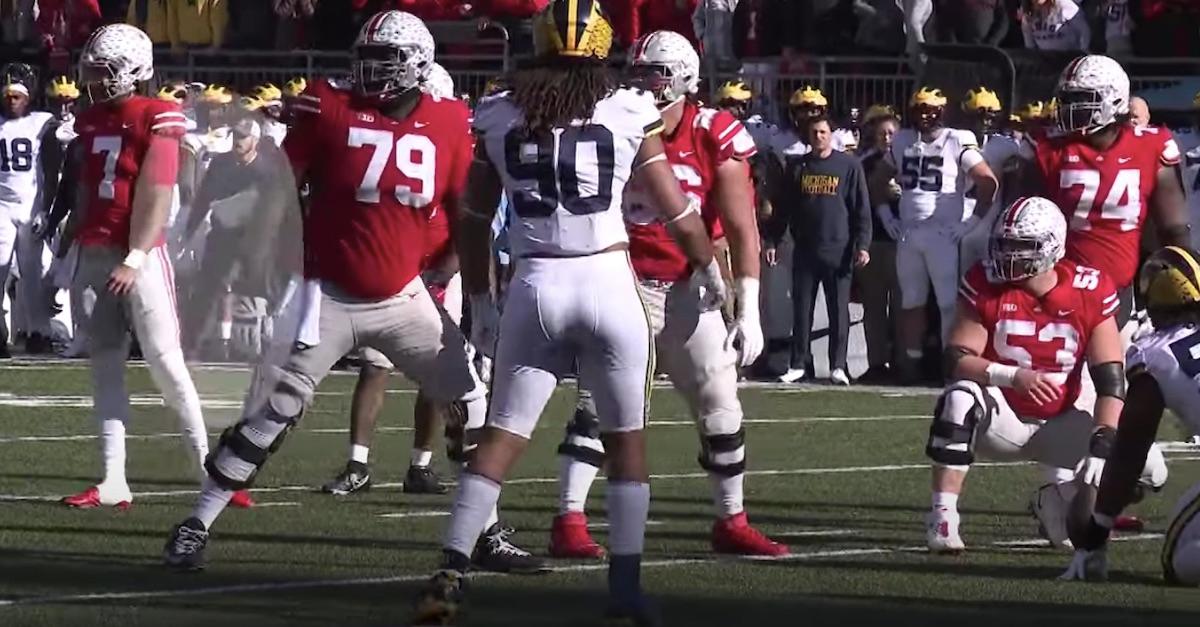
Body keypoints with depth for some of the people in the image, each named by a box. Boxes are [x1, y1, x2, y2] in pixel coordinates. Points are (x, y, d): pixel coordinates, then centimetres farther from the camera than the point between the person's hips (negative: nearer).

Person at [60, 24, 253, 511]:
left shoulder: (156, 119, -9)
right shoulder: (89, 122, 12)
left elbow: (156, 197, -13)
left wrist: (135, 260, -17)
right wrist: (81, 253, 17)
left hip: (140, 256, -7)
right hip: (96, 254, 7)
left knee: (165, 361, -9)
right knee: (105, 365, 3)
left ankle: (209, 468, -4)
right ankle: (113, 480, 2)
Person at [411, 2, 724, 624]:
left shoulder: (499, 117, 4)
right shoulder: (629, 115, -2)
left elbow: (474, 223, 11)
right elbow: (680, 214, 5)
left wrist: (479, 300, 25)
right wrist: (709, 271, 24)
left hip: (534, 286, 1)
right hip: (608, 282, -1)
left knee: (500, 436, 7)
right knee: (626, 439, 11)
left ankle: (450, 573, -4)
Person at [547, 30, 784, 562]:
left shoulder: (714, 137, -9)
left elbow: (741, 229, -8)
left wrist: (749, 311, -12)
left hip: (688, 291, 1)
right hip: (625, 285, -1)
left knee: (720, 405, 7)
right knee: (599, 401, -11)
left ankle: (732, 522, 21)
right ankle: (568, 522, -11)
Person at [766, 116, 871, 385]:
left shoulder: (849, 166, 3)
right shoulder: (797, 168, 10)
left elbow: (862, 209, 1)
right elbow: (781, 209, 13)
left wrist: (862, 245, -6)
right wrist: (772, 241, 6)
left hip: (838, 250, -2)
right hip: (805, 250, 2)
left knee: (839, 310, -1)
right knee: (802, 309, 3)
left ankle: (838, 366, 4)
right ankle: (799, 364, 8)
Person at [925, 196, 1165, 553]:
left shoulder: (1090, 294, -11)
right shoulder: (987, 286, -11)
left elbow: (1110, 380, -12)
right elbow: (955, 361, -17)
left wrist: (1102, 444, -23)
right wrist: (1013, 377, -34)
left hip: (1057, 425, 2)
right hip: (1000, 421, -1)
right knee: (960, 398, -35)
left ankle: (1057, 498, 15)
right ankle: (942, 517, -27)